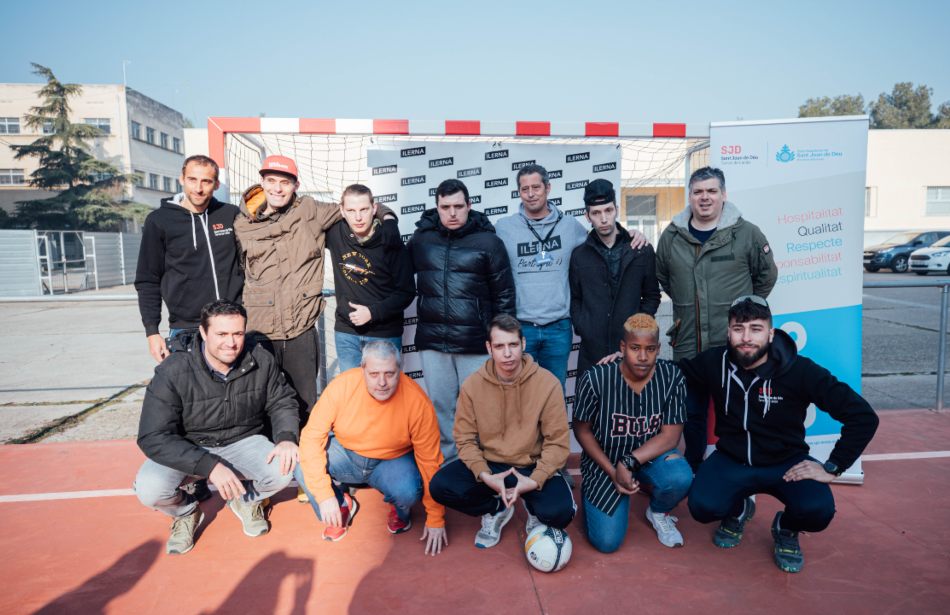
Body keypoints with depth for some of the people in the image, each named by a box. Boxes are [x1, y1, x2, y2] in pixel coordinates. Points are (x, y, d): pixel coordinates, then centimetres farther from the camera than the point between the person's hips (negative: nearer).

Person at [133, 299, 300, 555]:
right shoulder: (172, 373, -22)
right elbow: (154, 438, -24)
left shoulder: (261, 361, -13)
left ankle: (246, 500, 11)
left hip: (243, 441, 2)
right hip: (186, 448, -1)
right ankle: (186, 512, 8)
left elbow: (282, 402, 1)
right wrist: (209, 465, -35)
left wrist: (287, 437, -21)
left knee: (283, 471, -26)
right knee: (149, 488, -30)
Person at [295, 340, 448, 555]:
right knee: (300, 462, -25)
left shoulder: (417, 401, -26)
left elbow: (429, 461, -17)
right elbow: (312, 437, -20)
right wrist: (324, 496, -26)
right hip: (345, 453, 2)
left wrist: (435, 519, -12)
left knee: (407, 491, -33)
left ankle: (400, 511, 7)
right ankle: (342, 506, 5)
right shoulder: (342, 386, -25)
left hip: (393, 460, -1)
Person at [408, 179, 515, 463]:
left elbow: (504, 295, -1)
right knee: (440, 406, 13)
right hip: (432, 341, 3)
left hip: (476, 343, -3)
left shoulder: (488, 241, -3)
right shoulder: (420, 239, 5)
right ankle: (446, 462, 29)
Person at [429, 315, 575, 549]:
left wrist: (535, 480, -25)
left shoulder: (547, 383, -15)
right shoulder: (472, 385, -10)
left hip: (532, 466, -2)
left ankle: (535, 510, 11)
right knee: (440, 486, -21)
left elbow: (557, 442, -11)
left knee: (560, 512, -29)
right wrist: (485, 475, -22)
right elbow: (466, 439, -5)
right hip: (489, 464, 2)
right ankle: (496, 509, 8)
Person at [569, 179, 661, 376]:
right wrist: (583, 328, -4)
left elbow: (652, 296, 9)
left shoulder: (643, 251, 4)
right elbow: (574, 299, 10)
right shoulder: (579, 255, 6)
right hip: (591, 351, 1)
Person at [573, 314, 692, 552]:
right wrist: (612, 472, -14)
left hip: (650, 455, 2)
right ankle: (590, 494, 25)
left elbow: (670, 435, -14)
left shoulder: (672, 377, -15)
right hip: (605, 460, -1)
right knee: (607, 541, -10)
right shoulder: (596, 378, -21)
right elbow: (582, 430, -8)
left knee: (680, 478, -32)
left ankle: (658, 512, 5)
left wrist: (629, 463, -25)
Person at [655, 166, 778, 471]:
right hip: (687, 346, 3)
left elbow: (767, 276, 8)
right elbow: (663, 278, 19)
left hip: (734, 346, -2)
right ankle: (693, 471, 34)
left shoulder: (746, 233, -4)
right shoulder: (671, 236, 4)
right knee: (692, 413, 16)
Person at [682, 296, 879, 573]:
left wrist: (832, 468, -16)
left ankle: (786, 530, 11)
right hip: (732, 460, 1)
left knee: (818, 511, -30)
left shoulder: (799, 371, -17)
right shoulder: (715, 362, -11)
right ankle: (738, 510, 15)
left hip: (787, 462, -1)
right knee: (702, 507, -25)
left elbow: (863, 416, -14)